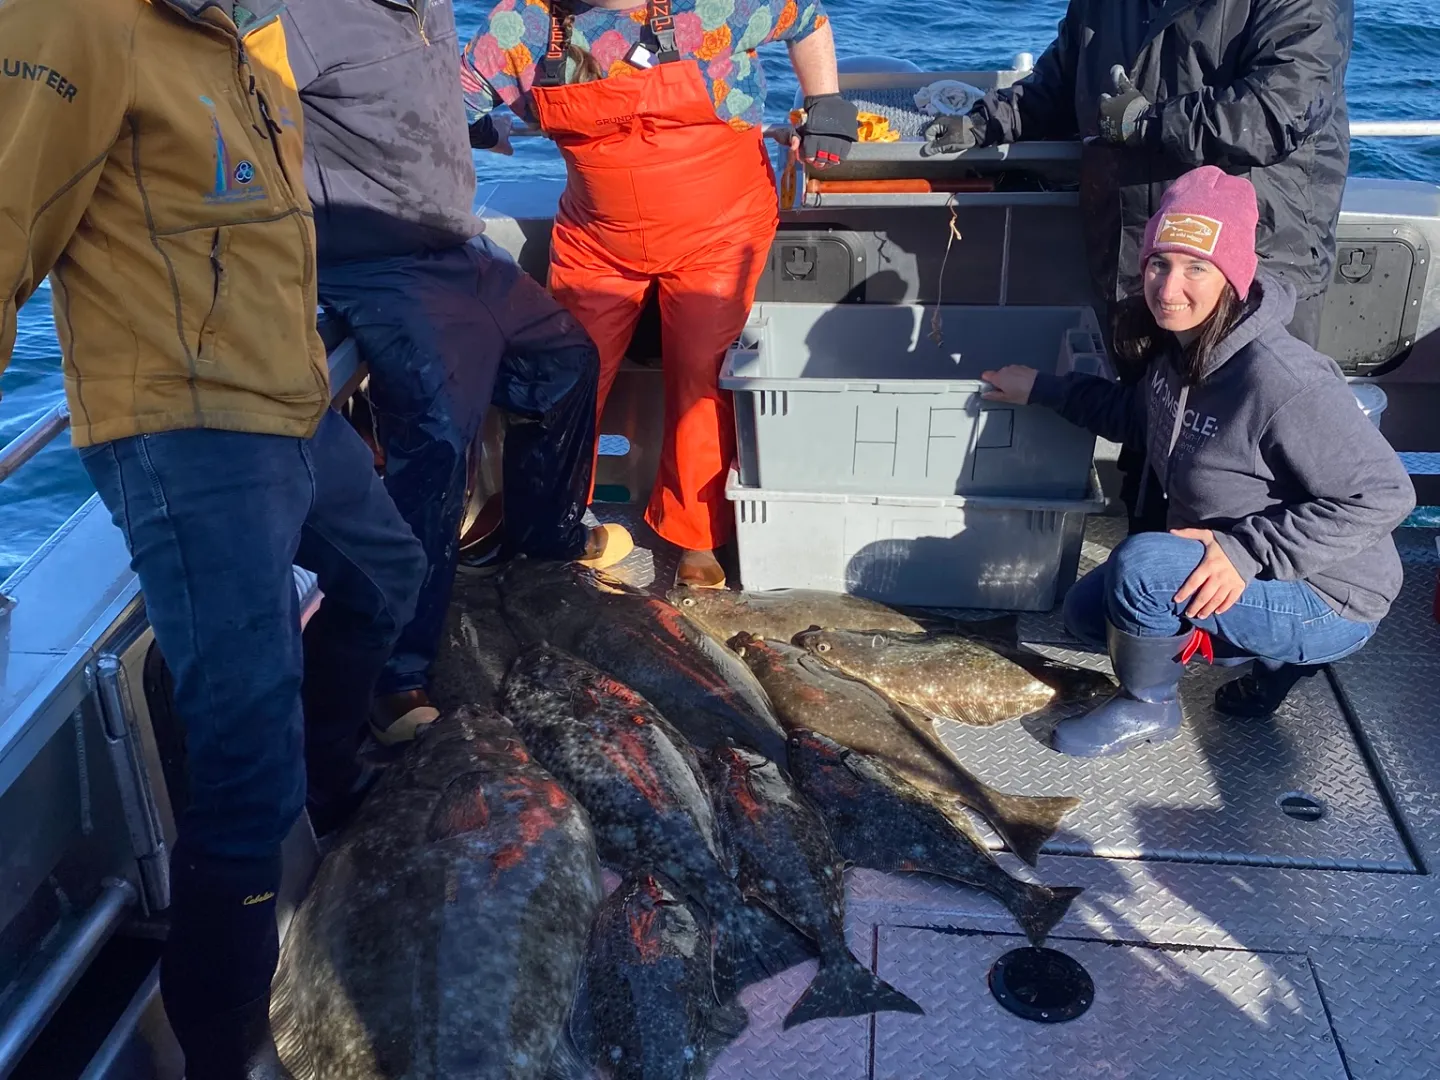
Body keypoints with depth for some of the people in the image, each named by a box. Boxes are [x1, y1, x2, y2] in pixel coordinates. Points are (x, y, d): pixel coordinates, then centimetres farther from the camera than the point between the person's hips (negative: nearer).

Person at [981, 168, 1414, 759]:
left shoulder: (1281, 380, -31)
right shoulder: (1177, 348, -4)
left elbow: (1382, 494, -28)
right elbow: (1141, 415, 18)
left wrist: (1246, 550, -31)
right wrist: (1044, 389, 17)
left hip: (1329, 603, -9)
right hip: (1223, 570, 9)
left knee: (1141, 564, -29)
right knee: (1088, 609, 16)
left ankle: (1146, 708, 0)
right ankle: (1277, 653, 18)